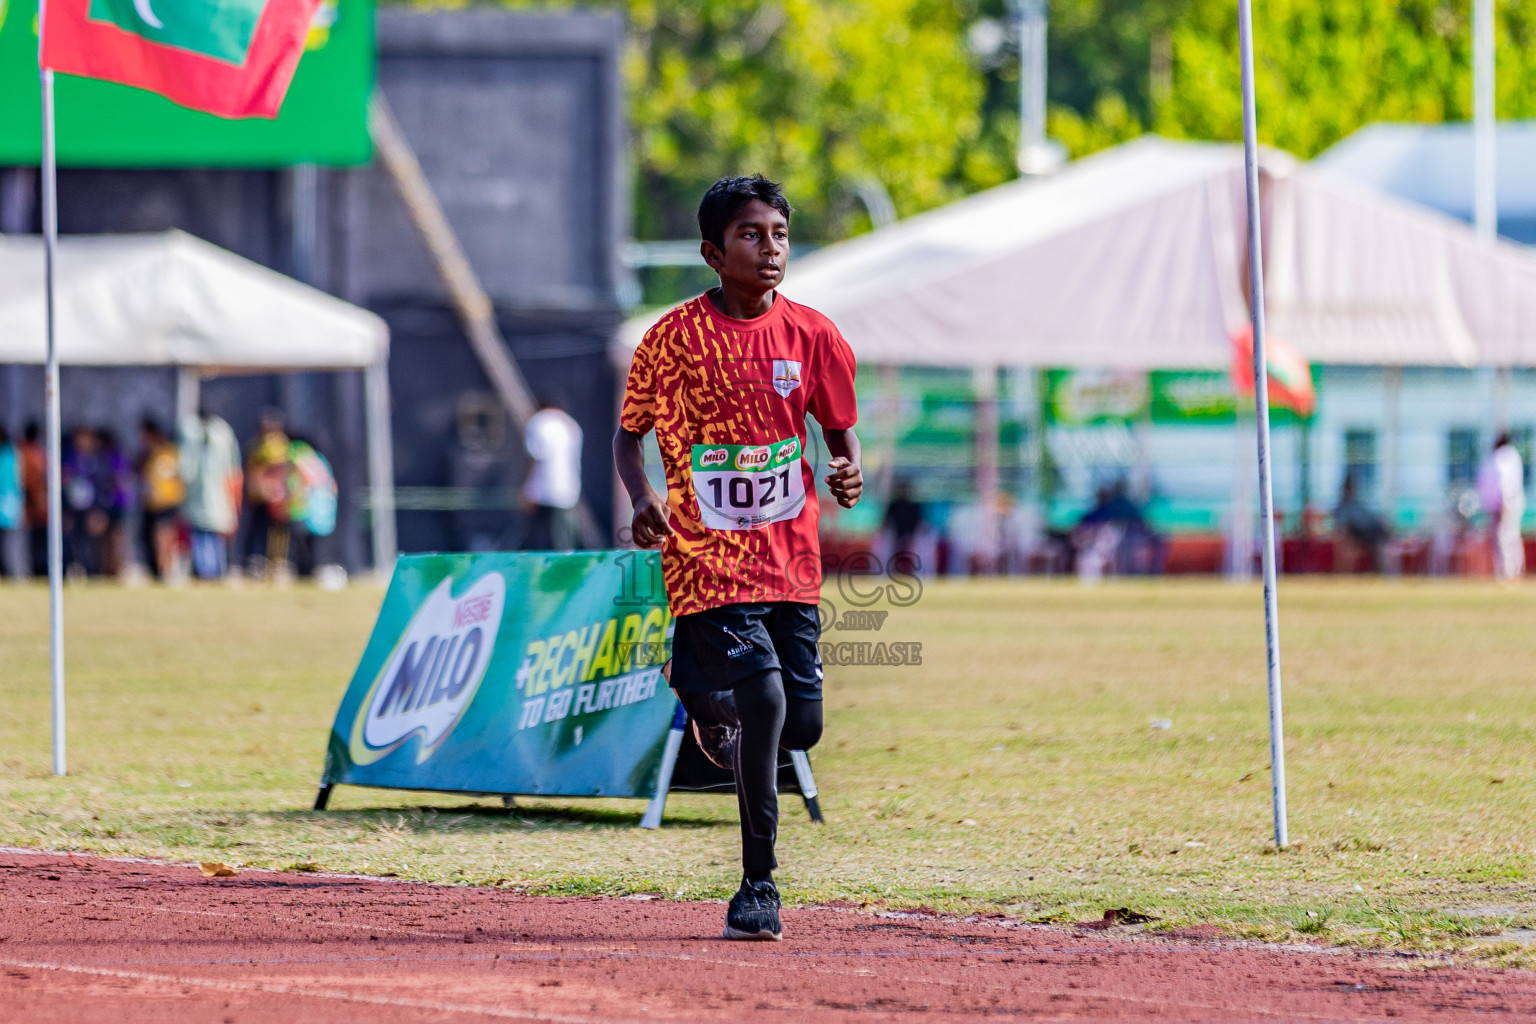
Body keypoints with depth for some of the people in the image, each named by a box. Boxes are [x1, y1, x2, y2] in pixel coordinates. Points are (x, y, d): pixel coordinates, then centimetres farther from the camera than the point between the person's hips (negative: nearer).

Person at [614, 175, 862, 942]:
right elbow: (629, 434, 5)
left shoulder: (811, 335, 1)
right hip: (707, 555, -4)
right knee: (765, 697, -20)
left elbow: (840, 431, 12)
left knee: (801, 725, 3)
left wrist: (848, 475, -11)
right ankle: (758, 886, -9)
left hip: (790, 556, 4)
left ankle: (708, 700, 40)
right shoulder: (675, 337, -6)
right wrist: (642, 501, -14)